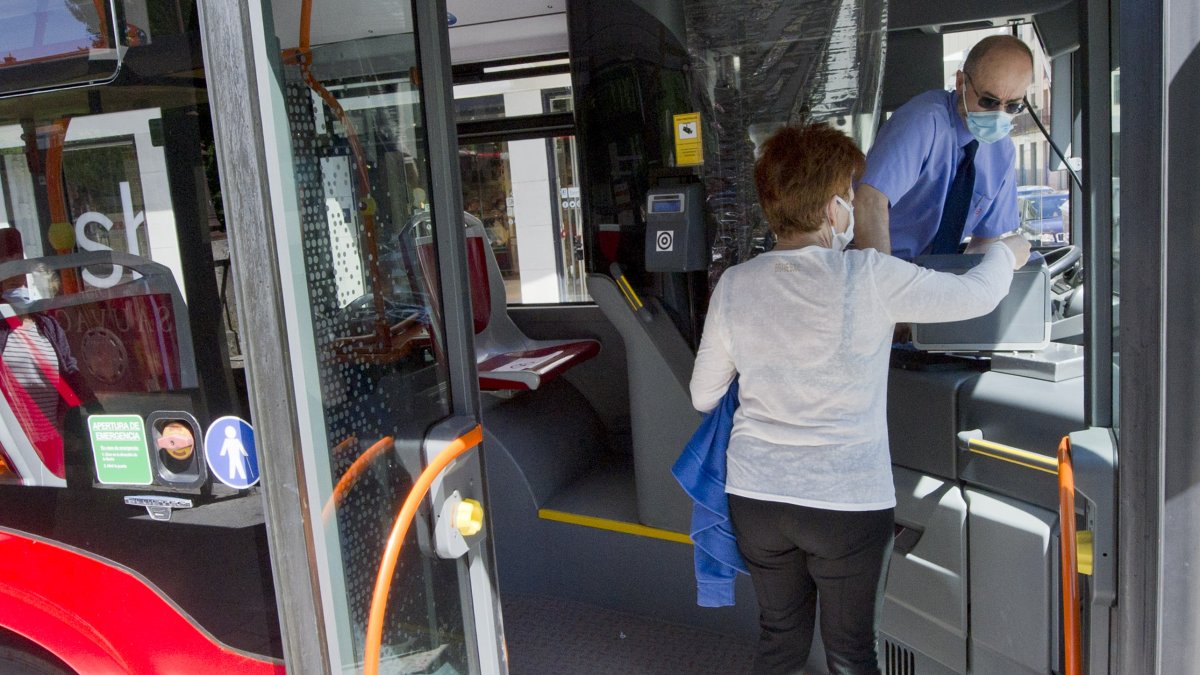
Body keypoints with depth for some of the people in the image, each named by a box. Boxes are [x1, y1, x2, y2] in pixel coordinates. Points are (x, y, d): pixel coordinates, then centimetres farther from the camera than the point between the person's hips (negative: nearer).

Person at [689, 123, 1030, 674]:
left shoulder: (734, 286, -5)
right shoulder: (868, 277, -16)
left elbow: (703, 396, 5)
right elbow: (975, 296, -3)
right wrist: (1006, 253, 19)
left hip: (754, 493, 4)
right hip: (847, 503, -3)